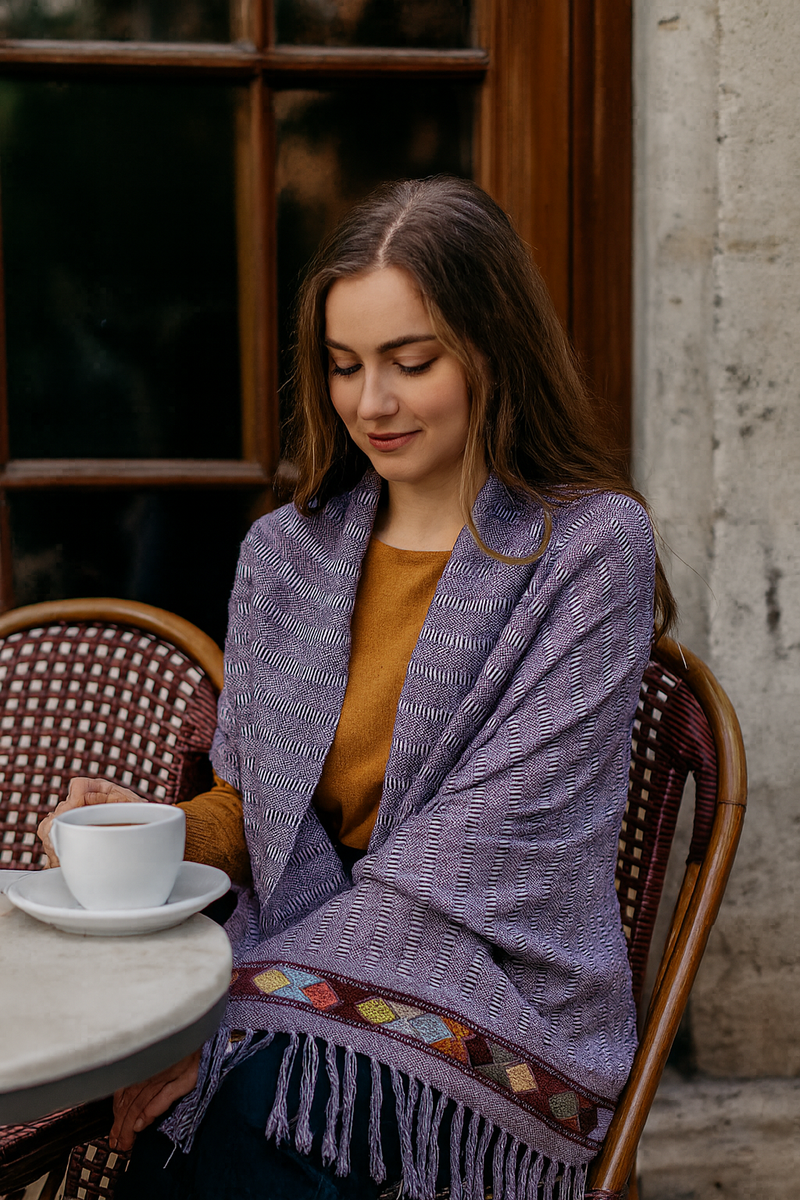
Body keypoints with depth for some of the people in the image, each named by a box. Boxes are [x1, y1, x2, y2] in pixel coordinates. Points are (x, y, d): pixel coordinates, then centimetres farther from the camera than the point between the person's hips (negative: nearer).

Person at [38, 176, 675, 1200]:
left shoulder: (592, 548, -4)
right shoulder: (283, 553, 12)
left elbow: (482, 849, -11)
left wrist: (232, 1008, -16)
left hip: (497, 999, -3)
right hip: (290, 980, 4)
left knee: (264, 1107, -32)